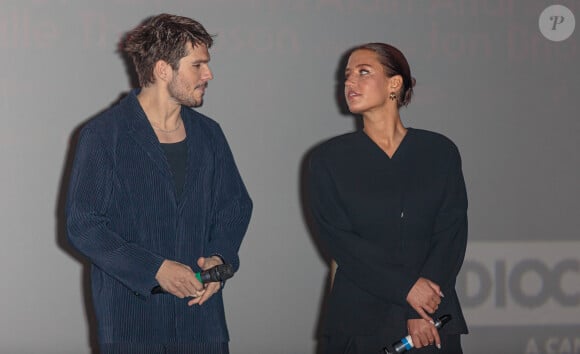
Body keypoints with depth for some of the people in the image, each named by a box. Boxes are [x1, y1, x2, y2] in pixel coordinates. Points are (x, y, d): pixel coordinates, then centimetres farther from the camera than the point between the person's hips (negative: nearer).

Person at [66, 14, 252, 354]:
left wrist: (220, 257, -3)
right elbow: (83, 225, -10)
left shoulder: (209, 134, 10)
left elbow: (236, 205, 17)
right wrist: (155, 269, -18)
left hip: (200, 309, 4)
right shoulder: (103, 135, -7)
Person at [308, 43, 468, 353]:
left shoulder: (441, 153, 4)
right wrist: (406, 288, -15)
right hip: (358, 322, 0)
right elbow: (338, 240, -6)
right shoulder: (328, 160, 2)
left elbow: (451, 234, -2)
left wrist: (421, 312, -13)